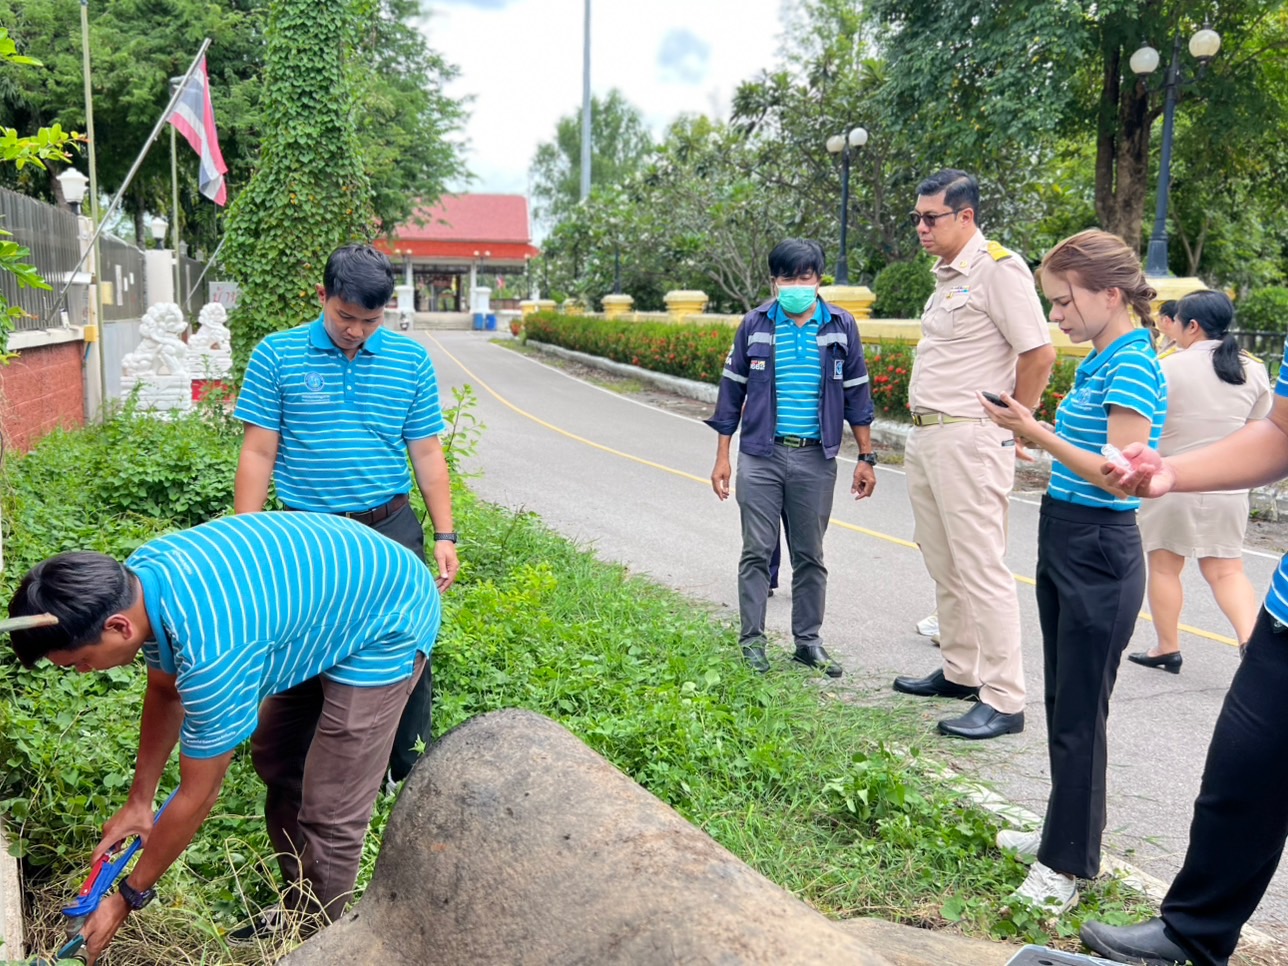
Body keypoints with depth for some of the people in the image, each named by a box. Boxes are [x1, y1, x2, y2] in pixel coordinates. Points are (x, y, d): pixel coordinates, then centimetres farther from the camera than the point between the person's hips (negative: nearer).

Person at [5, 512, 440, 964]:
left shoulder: (211, 650, -36)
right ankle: (297, 914, 34)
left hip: (388, 621, -9)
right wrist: (139, 802, 14)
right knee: (278, 766, 16)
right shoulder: (135, 579, -12)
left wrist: (127, 899, -6)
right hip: (332, 588, 9)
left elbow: (196, 796, -20)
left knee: (329, 813, -5)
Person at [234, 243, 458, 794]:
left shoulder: (411, 360, 3)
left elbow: (426, 453, 7)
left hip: (392, 528, 2)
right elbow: (259, 453, -2)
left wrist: (445, 535, 2)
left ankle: (411, 778, 24)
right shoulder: (277, 356, -3)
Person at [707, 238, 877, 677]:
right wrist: (722, 456, 4)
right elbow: (732, 390, 6)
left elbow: (856, 394, 9)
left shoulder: (840, 326, 3)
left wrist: (866, 457, 7)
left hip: (815, 459, 1)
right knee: (756, 552, 2)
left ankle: (808, 641, 21)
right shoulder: (755, 324, 1)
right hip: (761, 456, -1)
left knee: (810, 555, 9)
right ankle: (752, 641, 13)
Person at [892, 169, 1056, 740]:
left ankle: (1004, 701, 0)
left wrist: (1011, 429, -8)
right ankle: (960, 672, 30)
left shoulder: (998, 268, -12)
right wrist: (923, 424, 15)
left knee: (981, 570, -7)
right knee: (944, 565, 17)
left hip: (968, 441, -10)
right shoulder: (947, 275, 16)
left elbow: (1039, 355, -16)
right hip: (925, 437, 10)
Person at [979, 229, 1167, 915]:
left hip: (1099, 555, -10)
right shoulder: (1097, 363, 11)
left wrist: (1036, 433, -19)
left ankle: (1069, 863, 14)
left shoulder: (1133, 366, -16)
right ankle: (1065, 830, 34)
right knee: (1062, 703, 19)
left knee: (1080, 713, 1)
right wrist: (1031, 429, 3)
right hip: (1064, 544, 10)